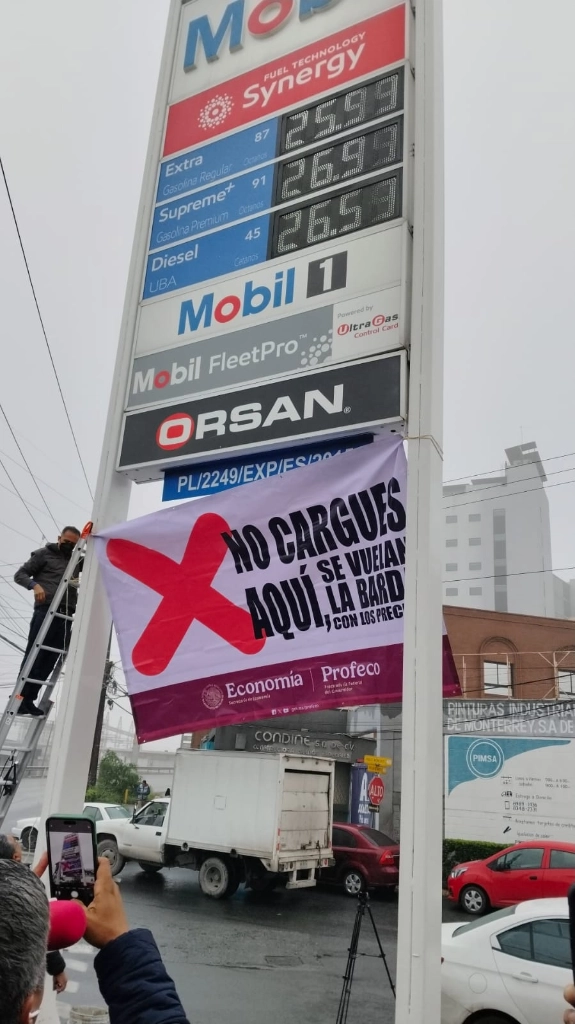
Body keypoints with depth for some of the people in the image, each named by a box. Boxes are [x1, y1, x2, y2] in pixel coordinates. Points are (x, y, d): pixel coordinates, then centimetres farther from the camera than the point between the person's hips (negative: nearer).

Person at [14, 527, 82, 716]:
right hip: (46, 610, -4)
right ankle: (20, 698, -3)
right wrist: (35, 585, -15)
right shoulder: (44, 553, 9)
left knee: (49, 660, -1)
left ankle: (29, 700, 2)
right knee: (33, 656, -8)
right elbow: (20, 574, 5)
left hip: (66, 615, 5)